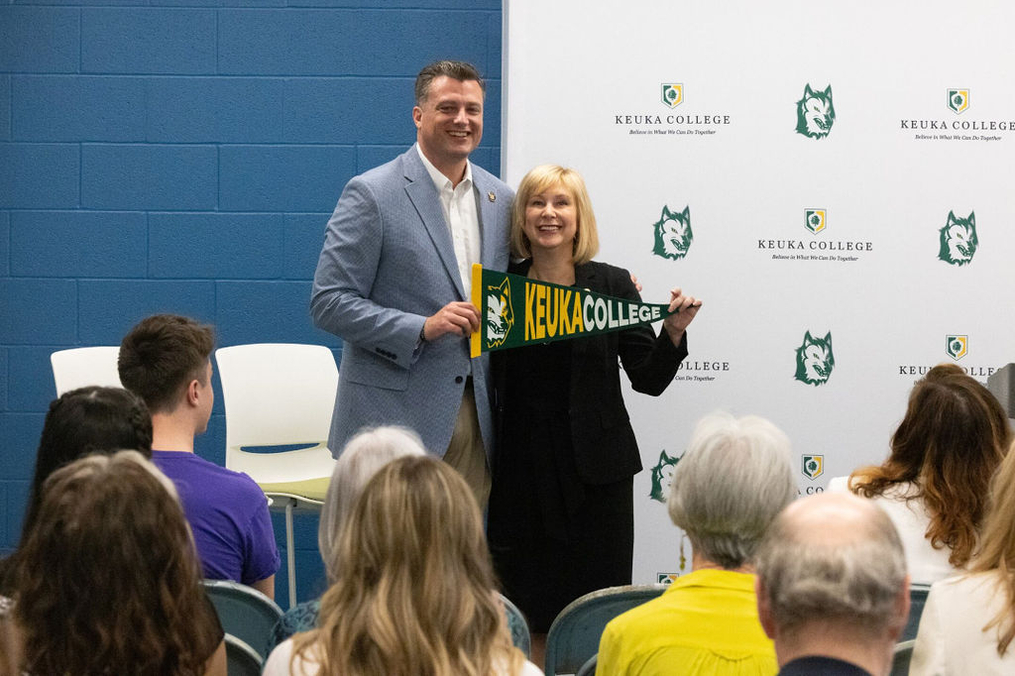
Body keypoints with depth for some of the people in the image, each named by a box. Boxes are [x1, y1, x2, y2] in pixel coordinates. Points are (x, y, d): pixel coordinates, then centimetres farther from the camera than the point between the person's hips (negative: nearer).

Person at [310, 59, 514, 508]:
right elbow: (329, 304, -9)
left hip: (476, 418, 5)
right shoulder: (371, 195, -5)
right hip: (396, 416, -5)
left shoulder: (500, 200, 14)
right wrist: (421, 328, -19)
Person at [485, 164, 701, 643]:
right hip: (520, 467, 1)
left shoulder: (612, 285, 0)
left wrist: (674, 330, -14)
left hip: (595, 468, -1)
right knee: (525, 612, 5)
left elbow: (649, 379, 0)